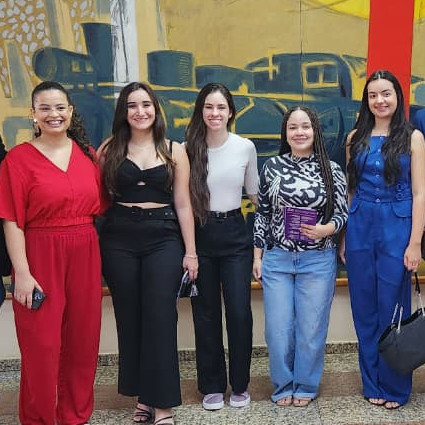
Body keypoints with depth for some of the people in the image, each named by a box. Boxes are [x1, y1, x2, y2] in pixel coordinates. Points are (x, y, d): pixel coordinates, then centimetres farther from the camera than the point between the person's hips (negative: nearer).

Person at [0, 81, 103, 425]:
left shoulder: (86, 153, 8)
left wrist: (101, 255, 8)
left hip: (85, 256, 4)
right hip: (41, 257, -4)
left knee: (83, 341, 10)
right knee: (42, 345, 3)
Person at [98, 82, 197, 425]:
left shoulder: (174, 151, 4)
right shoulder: (109, 149, 5)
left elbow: (183, 204, 3)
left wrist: (190, 252, 1)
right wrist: (95, 246, -5)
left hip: (164, 239, -1)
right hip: (119, 240, 2)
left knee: (160, 318, -2)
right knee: (129, 318, 8)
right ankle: (142, 396, 23)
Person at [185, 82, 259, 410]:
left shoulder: (246, 147, 0)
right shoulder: (189, 148, -2)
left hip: (234, 234, 0)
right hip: (200, 235, 0)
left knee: (239, 312, 1)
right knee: (206, 313, 9)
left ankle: (240, 384, 21)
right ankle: (212, 385, 24)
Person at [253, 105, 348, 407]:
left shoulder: (332, 170, -2)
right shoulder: (272, 167, 2)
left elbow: (343, 214, 2)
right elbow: (262, 214, 7)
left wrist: (324, 230, -18)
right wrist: (257, 256, 5)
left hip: (318, 261, -1)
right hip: (276, 260, 1)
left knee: (312, 328, 6)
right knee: (278, 328, 5)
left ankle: (306, 386, 26)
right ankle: (283, 386, 25)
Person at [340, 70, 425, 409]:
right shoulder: (356, 137, 8)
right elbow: (349, 190, 10)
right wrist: (343, 237, 6)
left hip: (396, 229, -3)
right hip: (360, 229, 3)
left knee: (392, 310, 3)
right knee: (365, 311, 9)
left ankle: (395, 387, 20)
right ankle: (372, 383, 25)